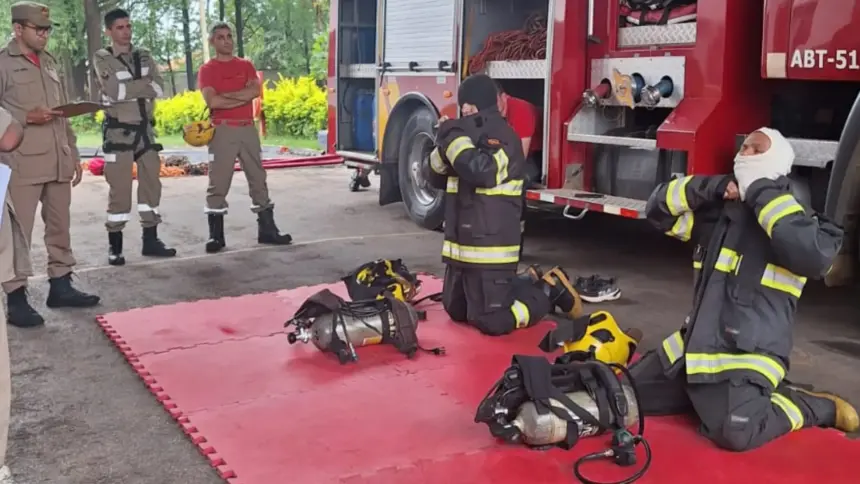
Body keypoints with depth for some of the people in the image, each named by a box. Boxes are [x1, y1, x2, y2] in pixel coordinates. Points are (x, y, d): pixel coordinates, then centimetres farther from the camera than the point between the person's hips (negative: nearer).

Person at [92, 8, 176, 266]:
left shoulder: (144, 55, 11)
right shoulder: (102, 58, -2)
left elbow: (159, 88, -3)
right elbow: (114, 92, -17)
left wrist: (127, 89, -12)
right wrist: (144, 86, -9)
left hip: (145, 130, 5)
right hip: (118, 132, -5)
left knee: (151, 184, 8)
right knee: (119, 190, -5)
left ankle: (150, 240, 17)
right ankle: (114, 246, 4)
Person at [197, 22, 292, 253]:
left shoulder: (246, 65, 13)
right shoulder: (207, 70, 2)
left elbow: (256, 90, -6)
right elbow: (212, 101, -14)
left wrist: (226, 95, -10)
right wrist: (243, 98, -8)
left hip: (248, 128, 4)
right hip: (223, 131, -4)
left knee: (258, 179, 7)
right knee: (218, 183, -3)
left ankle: (267, 229, 14)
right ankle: (216, 235, 3)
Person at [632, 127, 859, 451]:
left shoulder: (794, 217, -6)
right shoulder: (720, 210, 11)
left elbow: (816, 255, -27)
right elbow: (659, 209, 13)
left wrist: (763, 192, -19)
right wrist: (709, 187, -3)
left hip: (749, 353, -7)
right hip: (698, 343, 7)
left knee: (736, 434, -28)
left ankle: (814, 406, 2)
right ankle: (712, 393, 20)